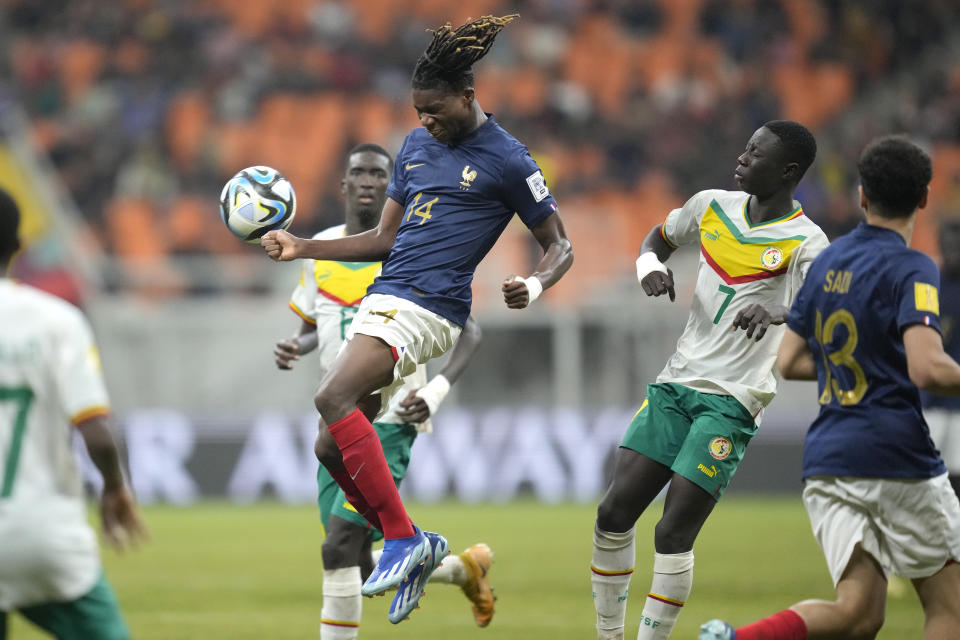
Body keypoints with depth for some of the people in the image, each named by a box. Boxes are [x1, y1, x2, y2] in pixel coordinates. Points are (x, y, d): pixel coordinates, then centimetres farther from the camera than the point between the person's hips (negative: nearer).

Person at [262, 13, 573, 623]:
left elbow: (559, 246, 2)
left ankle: (403, 538, -23)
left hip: (427, 308, -8)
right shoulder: (417, 144, 17)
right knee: (333, 447, 2)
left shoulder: (506, 159, -3)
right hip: (382, 299, 8)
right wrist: (302, 247, 14)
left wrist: (535, 285, -20)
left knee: (334, 397, -27)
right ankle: (416, 549, 16)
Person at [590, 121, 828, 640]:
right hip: (675, 383, 6)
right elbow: (658, 238, 26)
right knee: (613, 513, 0)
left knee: (673, 534, -13)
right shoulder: (712, 206, 8)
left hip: (731, 400, -6)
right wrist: (650, 267, 3)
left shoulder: (804, 243, -10)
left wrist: (776, 313, -46)